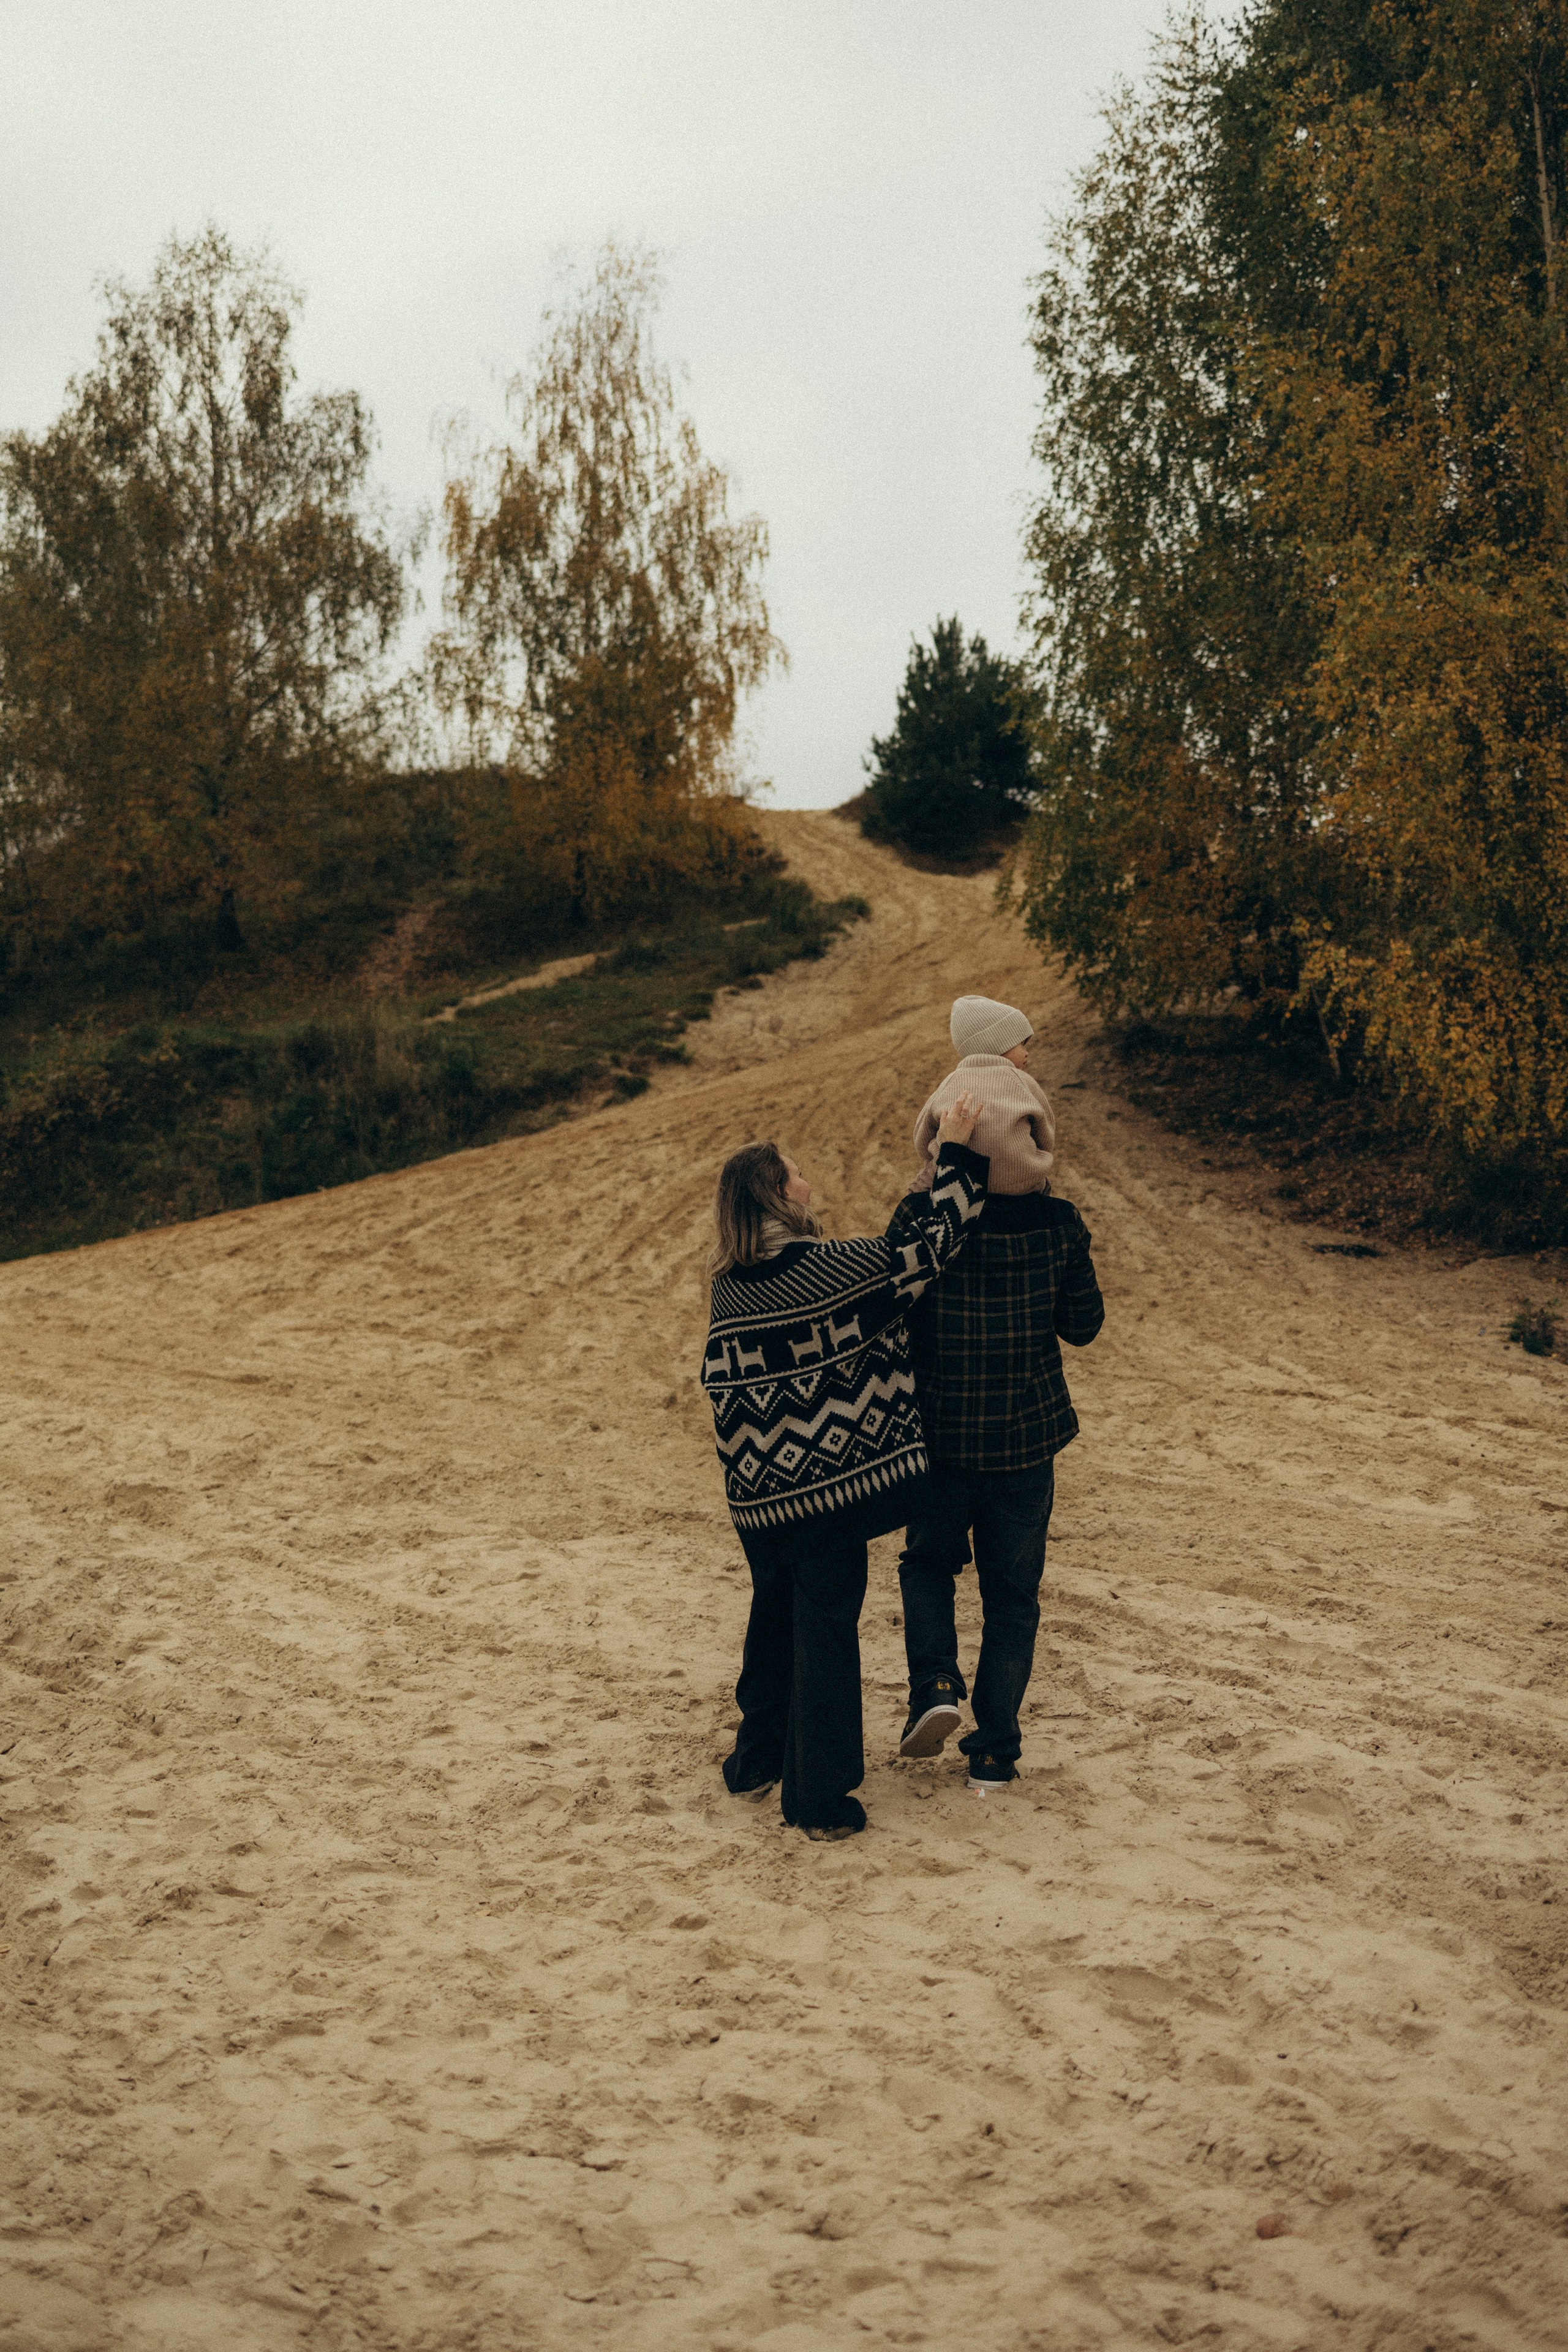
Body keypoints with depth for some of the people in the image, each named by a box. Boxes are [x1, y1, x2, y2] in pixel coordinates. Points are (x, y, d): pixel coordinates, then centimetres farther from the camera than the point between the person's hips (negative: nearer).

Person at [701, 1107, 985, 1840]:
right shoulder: (821, 1267, -16)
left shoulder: (728, 1282, 4)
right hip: (830, 1477, -6)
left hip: (757, 1492, 6)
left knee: (774, 1619, 23)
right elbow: (921, 1251, -12)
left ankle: (757, 1761, 34)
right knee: (826, 1631, 3)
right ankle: (819, 1799, 8)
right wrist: (956, 1156, -4)